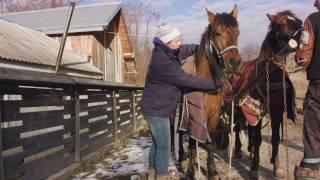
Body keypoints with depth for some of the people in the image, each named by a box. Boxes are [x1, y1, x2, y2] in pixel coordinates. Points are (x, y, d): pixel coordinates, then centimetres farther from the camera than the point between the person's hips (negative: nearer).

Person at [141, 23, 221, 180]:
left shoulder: (165, 52, 2)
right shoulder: (163, 62, -27)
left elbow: (185, 50, 17)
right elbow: (188, 80, -27)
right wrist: (216, 82, -22)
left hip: (156, 107, 10)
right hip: (157, 109, -10)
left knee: (157, 143, 21)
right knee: (164, 146, 1)